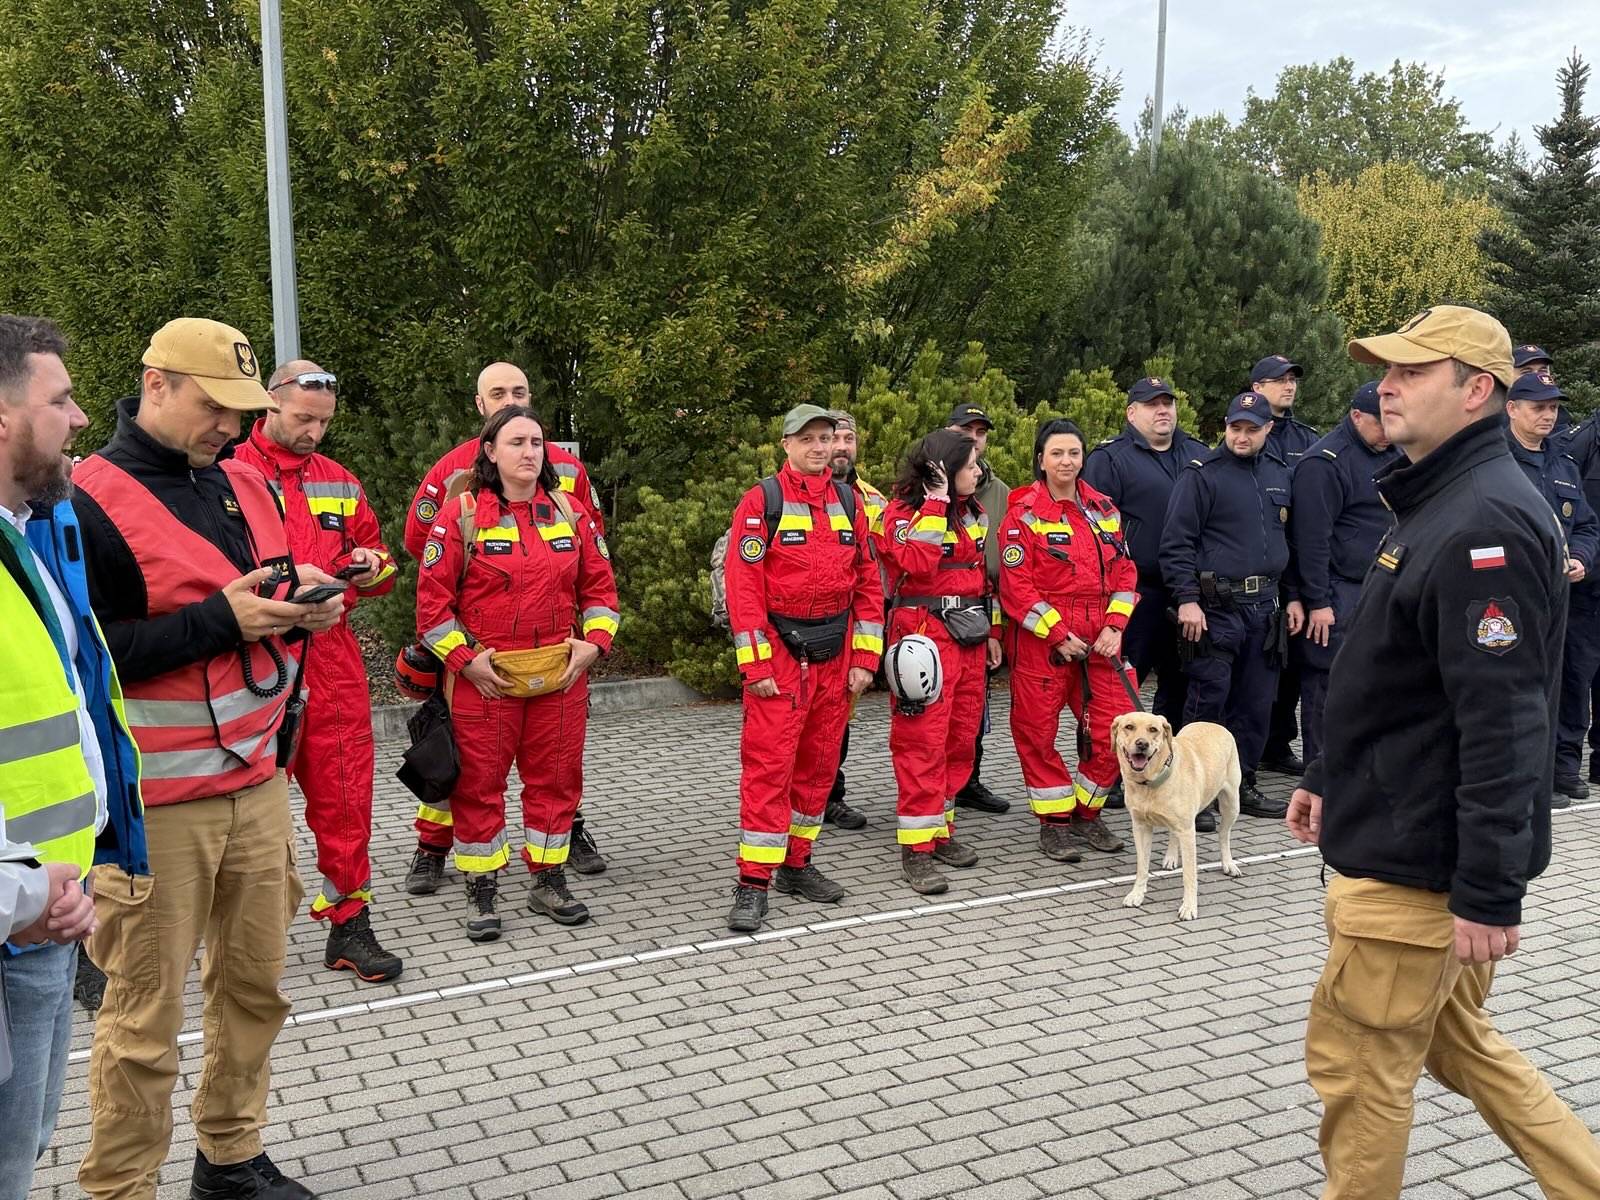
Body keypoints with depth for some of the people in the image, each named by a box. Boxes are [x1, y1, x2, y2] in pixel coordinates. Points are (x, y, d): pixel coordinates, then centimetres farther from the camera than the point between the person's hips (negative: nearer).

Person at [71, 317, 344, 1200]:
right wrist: (218, 618, -19)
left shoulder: (245, 484, 12)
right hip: (156, 803, -7)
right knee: (144, 1014, 1)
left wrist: (301, 599, 1)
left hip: (256, 780, 7)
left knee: (255, 983, 15)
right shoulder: (89, 500, -11)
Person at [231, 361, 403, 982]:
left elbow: (379, 566, 22)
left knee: (343, 793, 5)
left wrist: (371, 566, -1)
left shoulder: (340, 482, 15)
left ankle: (349, 925, 15)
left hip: (331, 658, 4)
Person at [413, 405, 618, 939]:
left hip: (560, 675, 4)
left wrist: (593, 641, -1)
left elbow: (599, 585, 12)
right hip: (483, 676, -3)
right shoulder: (460, 515, -6)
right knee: (479, 783, 5)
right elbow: (432, 599, -5)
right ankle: (481, 891, 17)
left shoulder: (570, 512, 6)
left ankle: (549, 881, 25)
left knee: (555, 776, 10)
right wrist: (464, 658, -11)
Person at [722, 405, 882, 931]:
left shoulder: (849, 503, 9)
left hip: (835, 654, 5)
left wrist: (864, 657, 5)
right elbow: (742, 586, -10)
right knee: (769, 764, -7)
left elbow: (868, 582, 11)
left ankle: (797, 864, 25)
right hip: (780, 651, -5)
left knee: (818, 763, 11)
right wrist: (756, 665, -14)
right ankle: (754, 883, -3)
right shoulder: (761, 503, -6)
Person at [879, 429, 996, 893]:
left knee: (961, 738, 10)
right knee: (923, 743, -8)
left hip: (969, 637, 8)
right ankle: (917, 849, -5)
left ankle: (941, 831, 21)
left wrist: (992, 632, 19)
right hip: (926, 637, -8)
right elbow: (918, 564, -25)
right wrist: (935, 503, -22)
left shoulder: (972, 512, 16)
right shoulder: (903, 512, -7)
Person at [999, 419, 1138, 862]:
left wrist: (1114, 626, -2)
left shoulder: (1104, 509, 11)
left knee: (1115, 726, 0)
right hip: (1041, 638, -4)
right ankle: (1054, 822, 17)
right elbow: (1015, 585, -10)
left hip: (1100, 638, 4)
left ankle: (1087, 813, 19)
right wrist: (1058, 634, -14)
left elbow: (1124, 571, 12)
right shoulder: (1023, 513, -5)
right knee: (1037, 730, 1)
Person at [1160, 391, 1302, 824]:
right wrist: (1187, 600, -16)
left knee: (1257, 702, 10)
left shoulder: (1279, 474, 14)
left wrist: (1292, 597, 15)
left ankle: (1241, 784, 21)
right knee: (1208, 699, -5)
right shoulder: (1201, 474, -5)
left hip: (1266, 606, 6)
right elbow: (1176, 542, -10)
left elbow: (1289, 540, 21)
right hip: (1216, 606, -6)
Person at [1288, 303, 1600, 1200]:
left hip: (1421, 860, -10)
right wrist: (1331, 779, 23)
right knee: (1458, 1040, 21)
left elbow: (1503, 722, -26)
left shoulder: (1485, 524, -22)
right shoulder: (1439, 502, 12)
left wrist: (1491, 890, -26)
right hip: (1403, 827, 10)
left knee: (1358, 1061, 4)